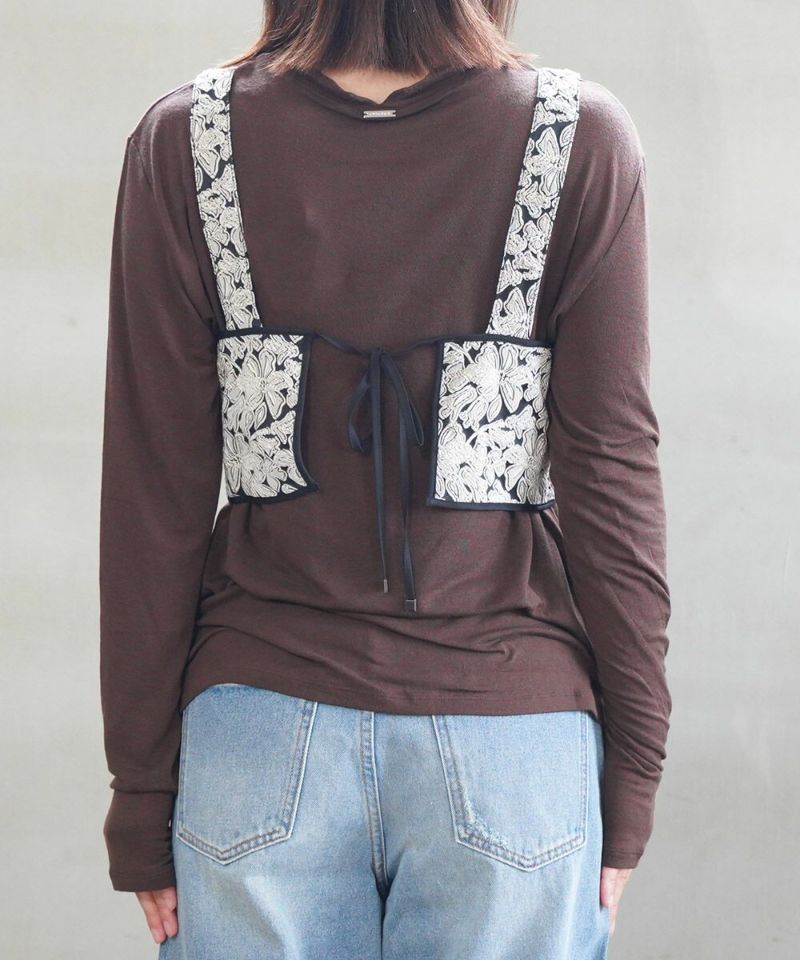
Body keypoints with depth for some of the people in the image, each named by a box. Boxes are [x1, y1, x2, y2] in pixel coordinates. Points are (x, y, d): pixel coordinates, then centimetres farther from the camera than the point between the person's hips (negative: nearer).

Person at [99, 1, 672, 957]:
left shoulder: (184, 142, -6)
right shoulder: (584, 140, -8)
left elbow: (155, 493, -4)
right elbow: (612, 482, -7)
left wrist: (143, 787, 4)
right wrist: (630, 771, 4)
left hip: (262, 732, 1)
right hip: (510, 729, 0)